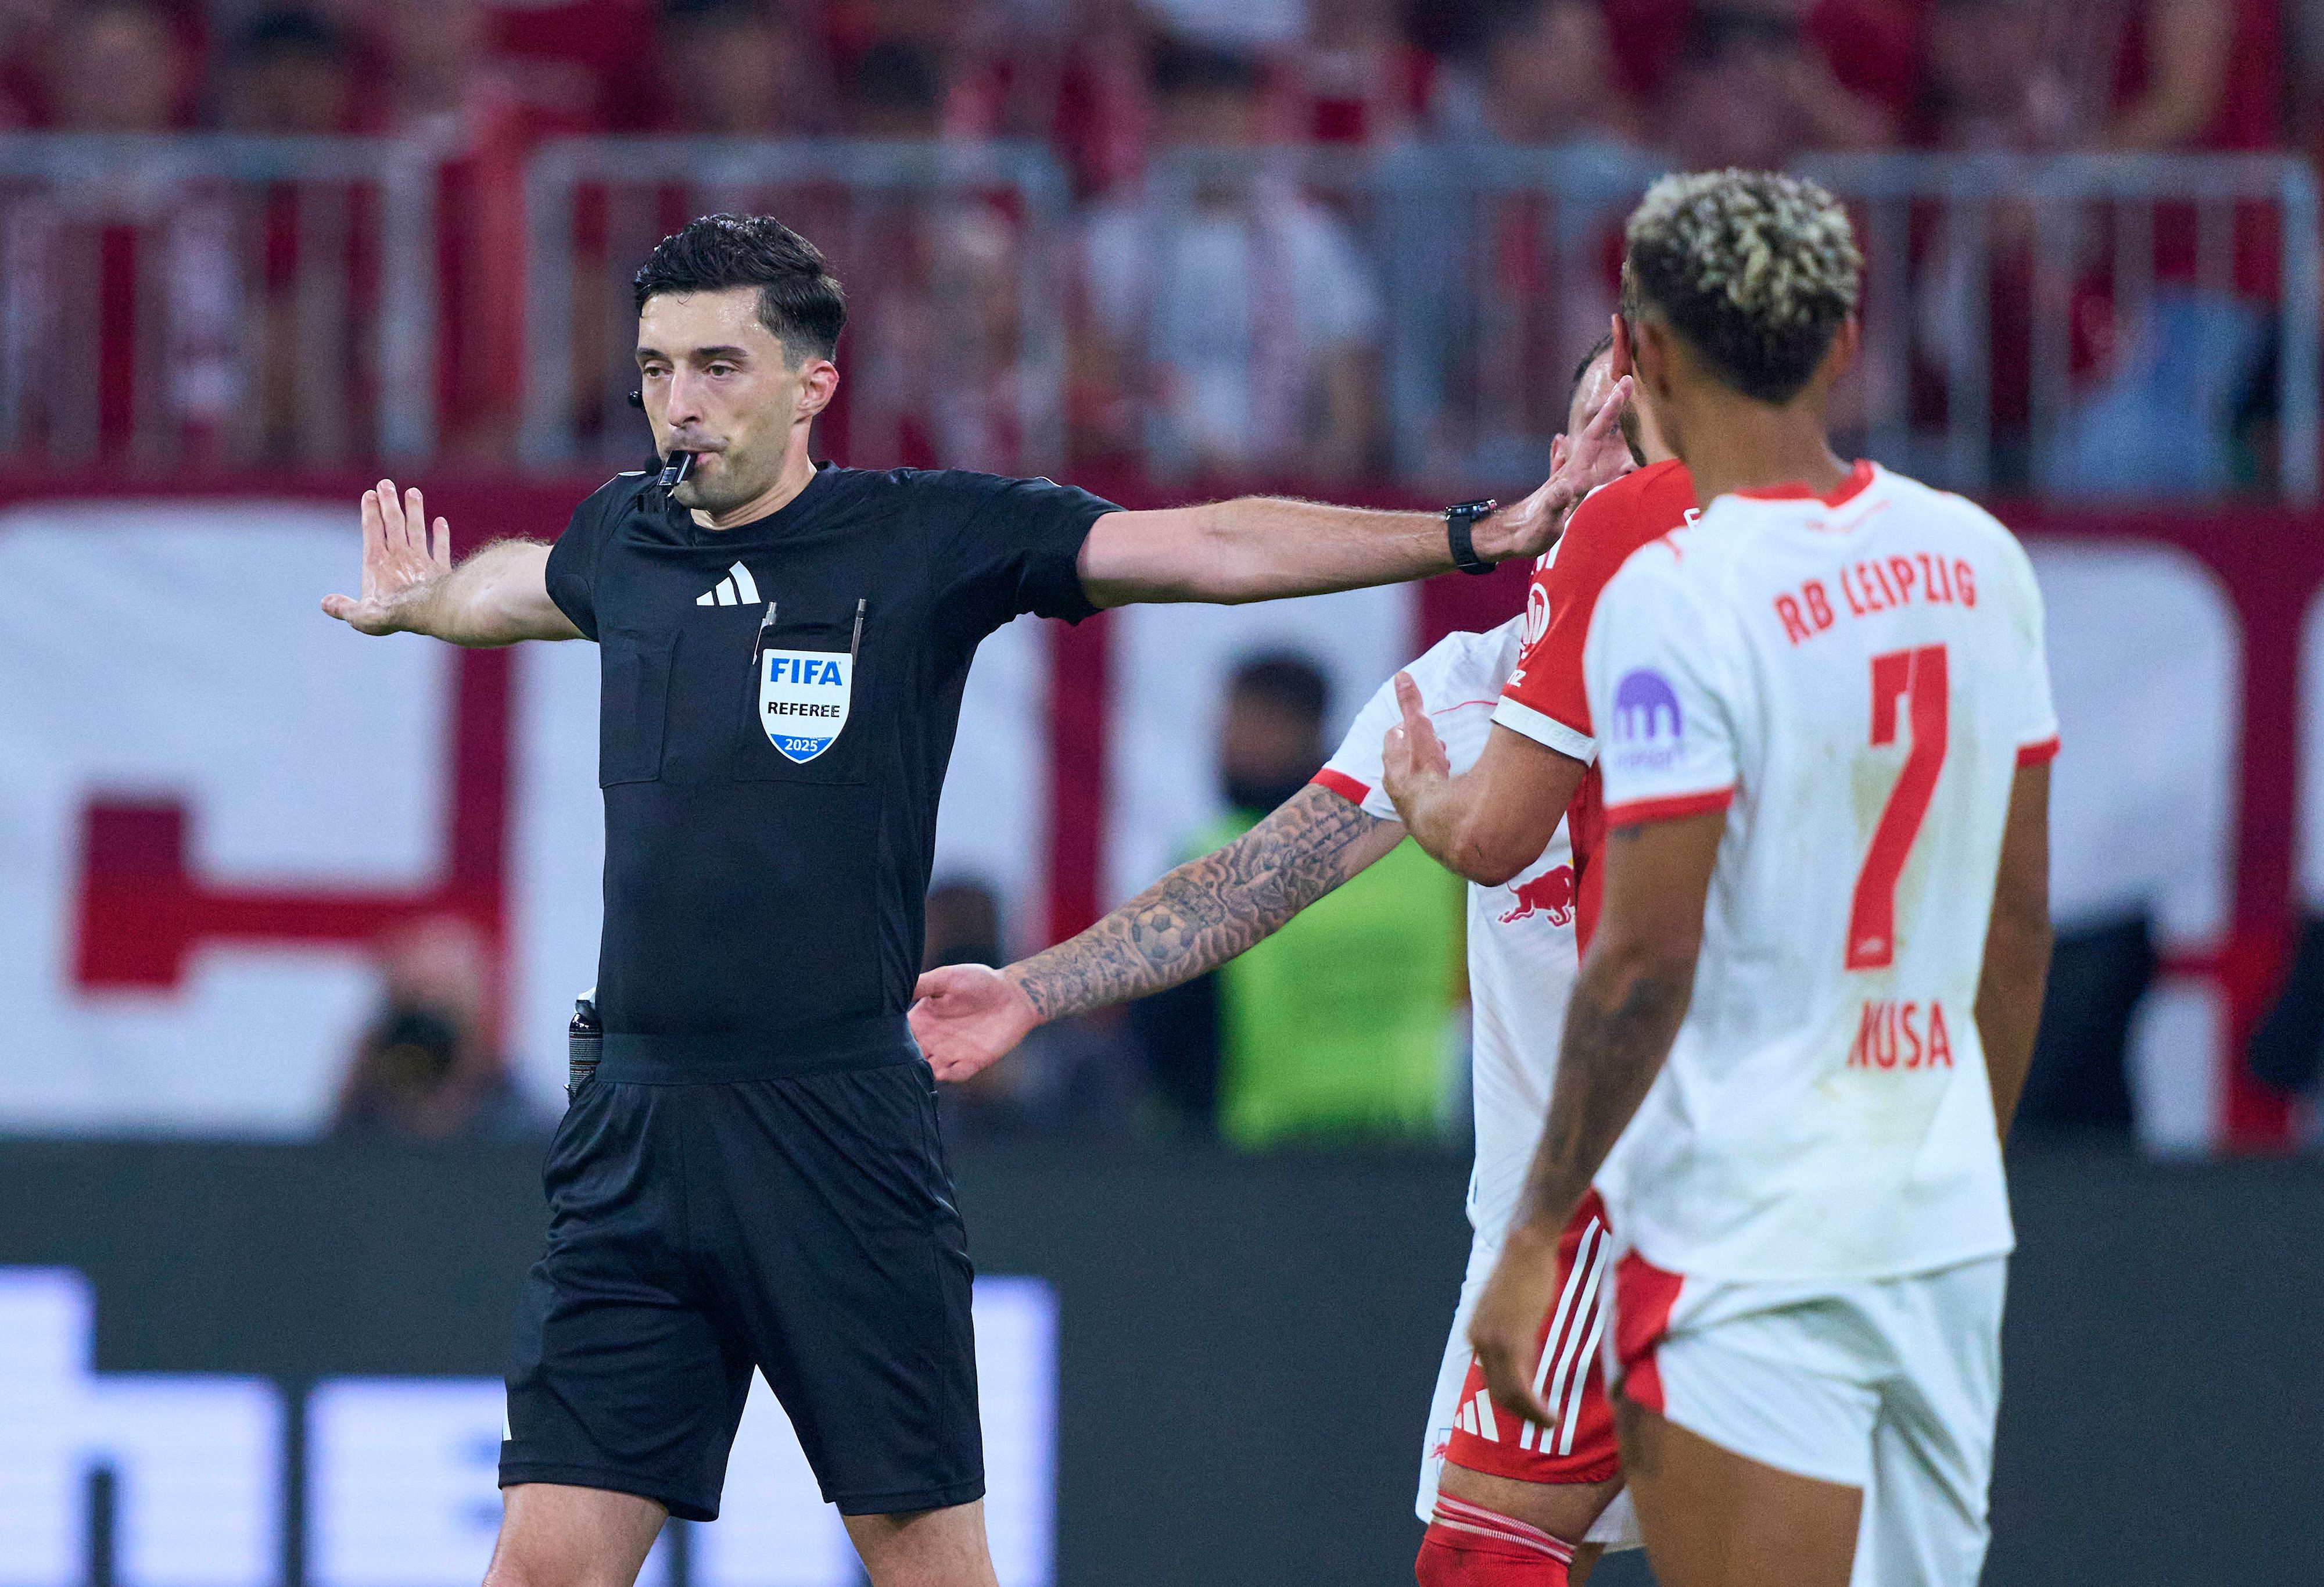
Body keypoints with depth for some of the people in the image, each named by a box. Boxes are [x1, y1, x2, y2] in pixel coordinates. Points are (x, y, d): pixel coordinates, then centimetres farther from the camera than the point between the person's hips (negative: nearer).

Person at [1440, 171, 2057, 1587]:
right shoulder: (1978, 561, 6)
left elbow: (1649, 958, -16)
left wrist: (1538, 1233, -9)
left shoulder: (1674, 594, -14)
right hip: (1947, 1231, 7)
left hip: (1746, 1247, -7)